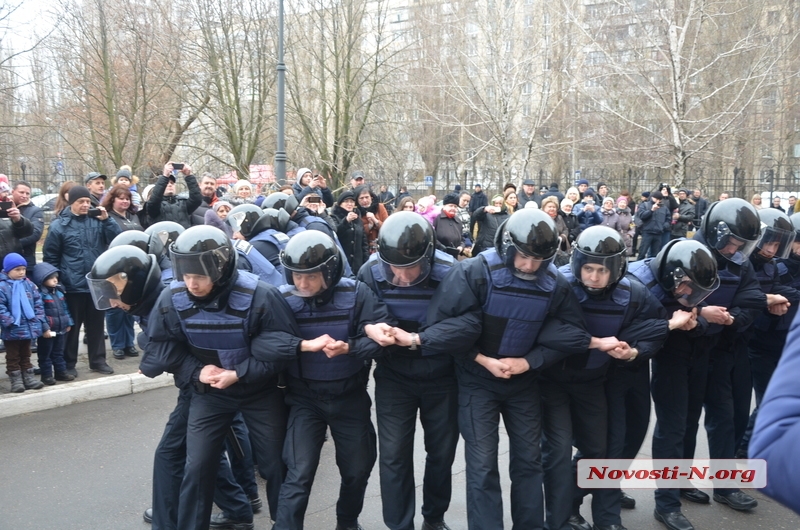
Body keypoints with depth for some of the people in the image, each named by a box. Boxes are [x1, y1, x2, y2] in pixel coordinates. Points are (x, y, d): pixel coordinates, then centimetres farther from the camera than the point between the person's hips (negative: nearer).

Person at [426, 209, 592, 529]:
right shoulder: (474, 273, -20)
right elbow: (444, 326, -18)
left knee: (528, 458, 14)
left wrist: (529, 361, -14)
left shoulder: (555, 284, -8)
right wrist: (484, 360, -19)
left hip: (525, 381, 4)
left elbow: (571, 335, -2)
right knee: (483, 464, -2)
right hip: (478, 380, -3)